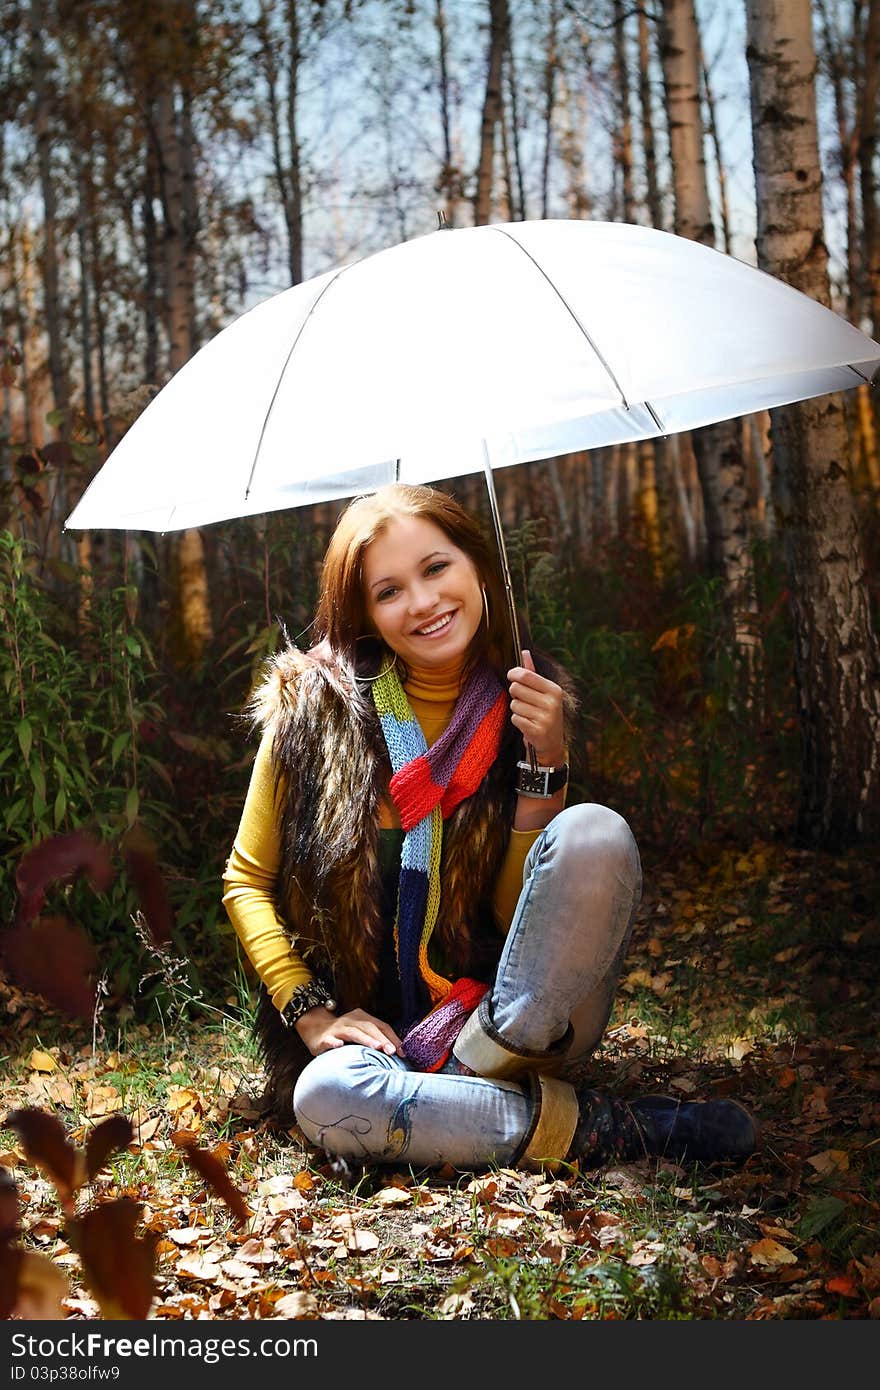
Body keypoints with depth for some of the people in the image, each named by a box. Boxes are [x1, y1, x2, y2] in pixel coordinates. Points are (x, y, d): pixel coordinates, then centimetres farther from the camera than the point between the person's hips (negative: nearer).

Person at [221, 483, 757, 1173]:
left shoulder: (530, 702, 0)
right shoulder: (315, 704, -3)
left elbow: (517, 912, -5)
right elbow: (247, 880, 4)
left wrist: (544, 765, -17)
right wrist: (310, 1012, -9)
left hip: (518, 1026, 1)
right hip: (382, 1031, 0)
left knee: (595, 833, -26)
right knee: (325, 1098, -37)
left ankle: (472, 1072, -17)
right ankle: (603, 1128, -20)